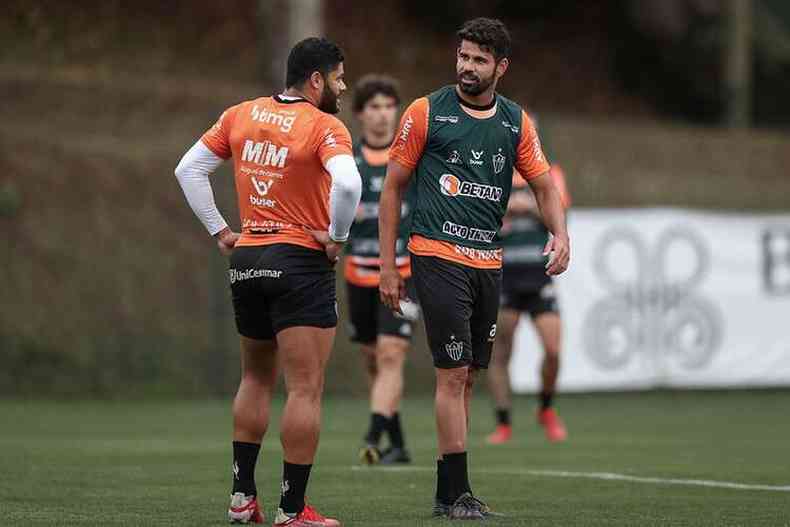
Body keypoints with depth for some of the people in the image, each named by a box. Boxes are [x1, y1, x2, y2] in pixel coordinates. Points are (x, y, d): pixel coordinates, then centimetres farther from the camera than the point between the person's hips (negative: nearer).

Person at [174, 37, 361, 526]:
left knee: (257, 379, 21)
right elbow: (348, 183, -29)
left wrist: (219, 230, 12)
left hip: (246, 260, 7)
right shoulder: (325, 127, -11)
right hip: (301, 264, -7)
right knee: (306, 388, -4)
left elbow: (189, 168, 9)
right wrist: (337, 236, -13)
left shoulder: (240, 115, 7)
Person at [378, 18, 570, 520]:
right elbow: (393, 187, 2)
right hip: (438, 256, -5)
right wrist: (388, 265, -1)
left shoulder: (516, 121, 10)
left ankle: (447, 492, 15)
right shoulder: (426, 112, -1)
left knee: (467, 377, 8)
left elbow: (544, 184, 14)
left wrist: (560, 232, -7)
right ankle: (457, 492, -7)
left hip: (488, 262, 5)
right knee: (453, 372, -10)